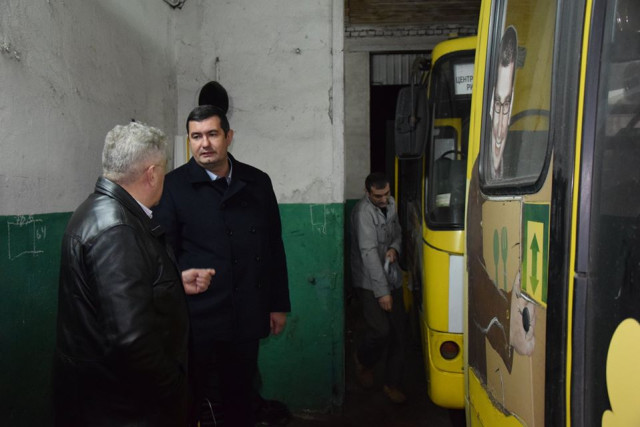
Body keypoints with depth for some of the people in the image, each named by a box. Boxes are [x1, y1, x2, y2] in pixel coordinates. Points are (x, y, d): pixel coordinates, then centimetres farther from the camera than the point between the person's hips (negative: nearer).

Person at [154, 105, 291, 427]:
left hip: (247, 317, 3)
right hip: (194, 318, -3)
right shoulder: (173, 186, -5)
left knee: (240, 399, 16)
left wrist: (279, 304, 9)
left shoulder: (258, 182, 5)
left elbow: (274, 247, 9)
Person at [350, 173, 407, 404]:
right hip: (370, 283, -7)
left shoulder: (390, 204, 5)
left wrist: (394, 248, -5)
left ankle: (392, 384, 18)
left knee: (399, 331, 5)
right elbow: (369, 253, -24)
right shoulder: (363, 211, -20)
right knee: (381, 330, -17)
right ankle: (363, 361, 17)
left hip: (392, 278, 7)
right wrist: (382, 291, -25)